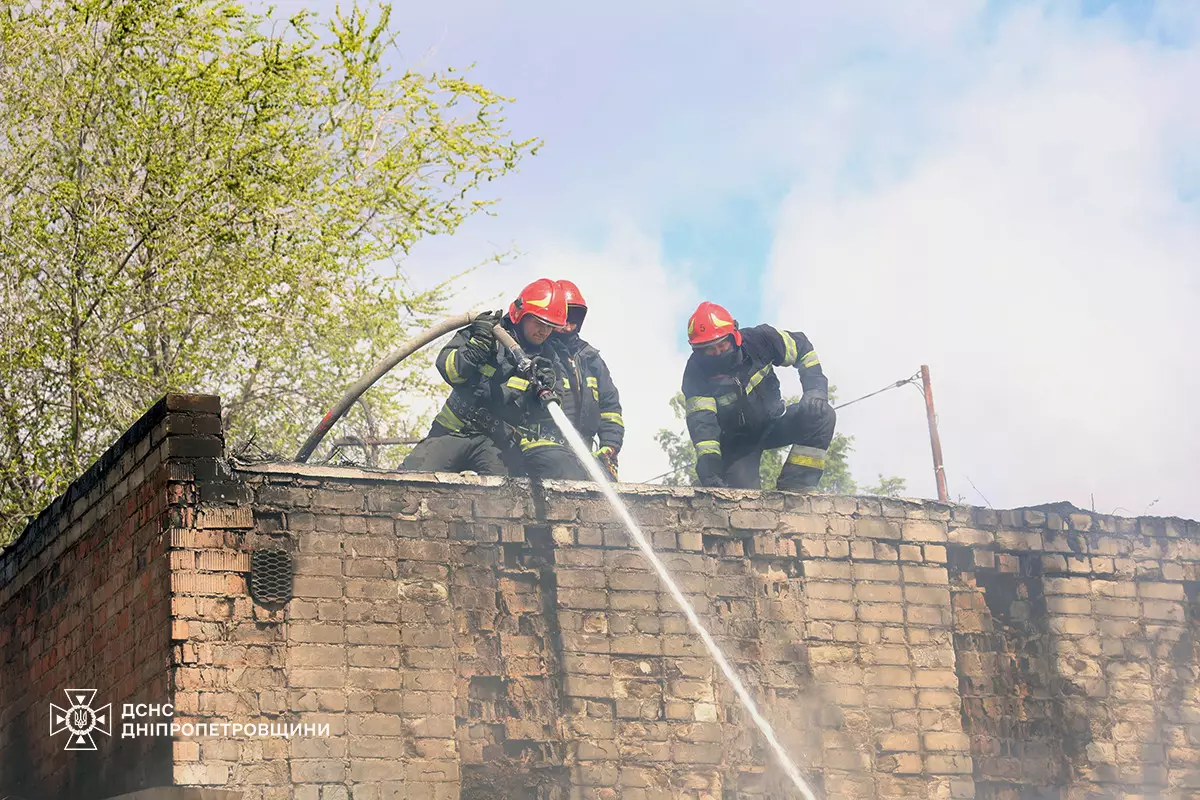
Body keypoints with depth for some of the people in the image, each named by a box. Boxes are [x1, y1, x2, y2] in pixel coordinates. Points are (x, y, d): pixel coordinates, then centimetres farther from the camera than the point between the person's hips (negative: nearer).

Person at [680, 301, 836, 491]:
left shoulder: (757, 340, -19)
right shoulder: (696, 373, -24)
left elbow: (802, 348, -5)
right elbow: (701, 422, -34)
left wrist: (816, 391, -19)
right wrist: (708, 466, -49)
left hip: (772, 425, 3)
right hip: (737, 443, -3)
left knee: (822, 415, -24)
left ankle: (793, 487, -26)